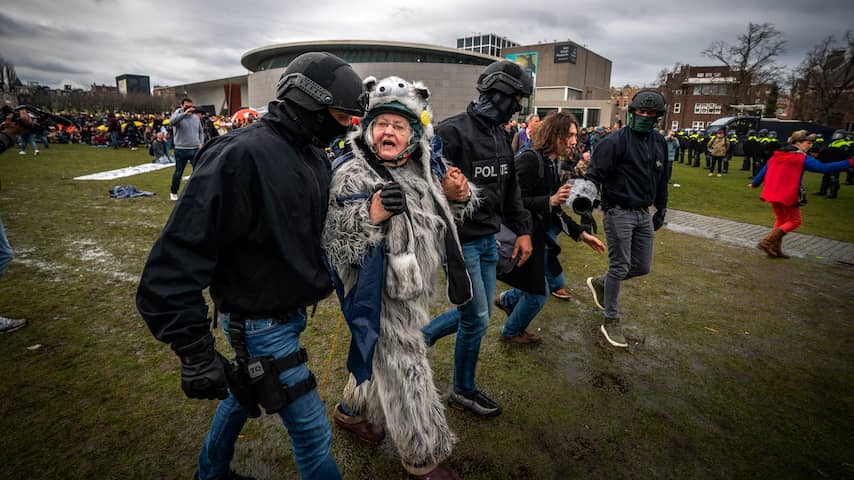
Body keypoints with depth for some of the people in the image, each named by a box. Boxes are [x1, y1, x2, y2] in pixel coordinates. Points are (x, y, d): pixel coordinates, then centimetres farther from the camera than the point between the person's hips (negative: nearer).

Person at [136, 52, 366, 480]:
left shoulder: (312, 154, 2)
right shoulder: (241, 156, -25)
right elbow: (180, 253, -26)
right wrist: (195, 352, -24)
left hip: (290, 312, 8)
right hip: (260, 326, -8)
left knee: (244, 393, 28)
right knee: (313, 433, 4)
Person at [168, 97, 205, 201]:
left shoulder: (196, 118, 9)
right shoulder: (178, 116, -5)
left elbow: (201, 132, 17)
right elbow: (171, 122, -28)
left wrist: (201, 143, 2)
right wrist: (184, 113, -33)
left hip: (195, 150, 3)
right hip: (181, 150, -3)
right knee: (178, 173, 7)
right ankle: (173, 192, 25)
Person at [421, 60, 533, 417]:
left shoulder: (500, 137, 11)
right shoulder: (453, 132, -16)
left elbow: (510, 190, 17)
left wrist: (522, 230, 13)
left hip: (488, 241, 9)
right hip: (460, 241, -8)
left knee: (477, 313, 16)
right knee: (477, 319, 3)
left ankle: (420, 337, 37)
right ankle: (463, 391, 27)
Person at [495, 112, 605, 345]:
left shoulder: (551, 163, 9)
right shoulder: (529, 159, -20)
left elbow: (554, 211, 13)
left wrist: (581, 234, 10)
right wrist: (550, 201, -32)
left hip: (537, 236, 9)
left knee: (556, 282, 20)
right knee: (539, 293, 4)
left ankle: (507, 299, 37)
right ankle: (512, 332, 31)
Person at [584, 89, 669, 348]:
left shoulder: (659, 143, 10)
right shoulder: (616, 141, -11)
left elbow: (661, 179, 20)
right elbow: (594, 175, -16)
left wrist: (661, 209, 20)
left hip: (644, 214, 7)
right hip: (618, 213, -7)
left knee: (642, 267, 10)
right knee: (619, 267, -3)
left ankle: (599, 283, 34)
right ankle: (611, 321, 11)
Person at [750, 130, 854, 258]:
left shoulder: (777, 155, 8)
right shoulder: (802, 158, -10)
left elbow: (764, 171, 13)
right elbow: (824, 168, -15)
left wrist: (754, 184, 26)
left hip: (772, 194, 7)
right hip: (788, 196, -7)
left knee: (780, 220, 20)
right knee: (794, 221, 8)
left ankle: (775, 249, 18)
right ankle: (767, 242, -6)